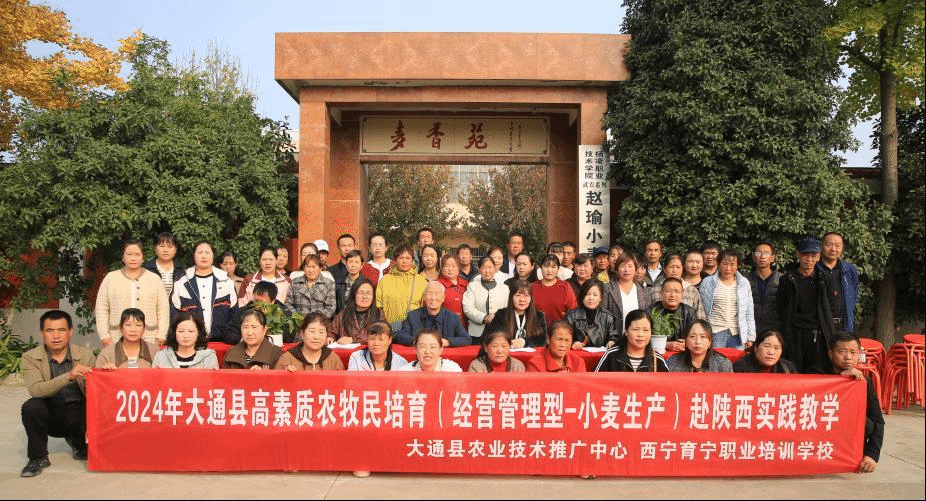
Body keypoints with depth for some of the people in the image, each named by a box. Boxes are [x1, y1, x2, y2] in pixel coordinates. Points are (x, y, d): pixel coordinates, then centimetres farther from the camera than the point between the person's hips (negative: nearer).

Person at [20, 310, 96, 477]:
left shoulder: (86, 355, -2)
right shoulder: (30, 358, -6)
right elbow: (35, 390, -23)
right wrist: (68, 376, -37)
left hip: (80, 413, 2)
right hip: (51, 415, -1)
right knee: (31, 406, -30)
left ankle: (79, 442, 16)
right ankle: (38, 457, -8)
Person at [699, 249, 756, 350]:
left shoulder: (744, 283, 11)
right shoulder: (707, 283, 5)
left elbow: (749, 313, 14)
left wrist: (750, 337, 9)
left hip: (737, 335, 2)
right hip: (715, 334, -1)